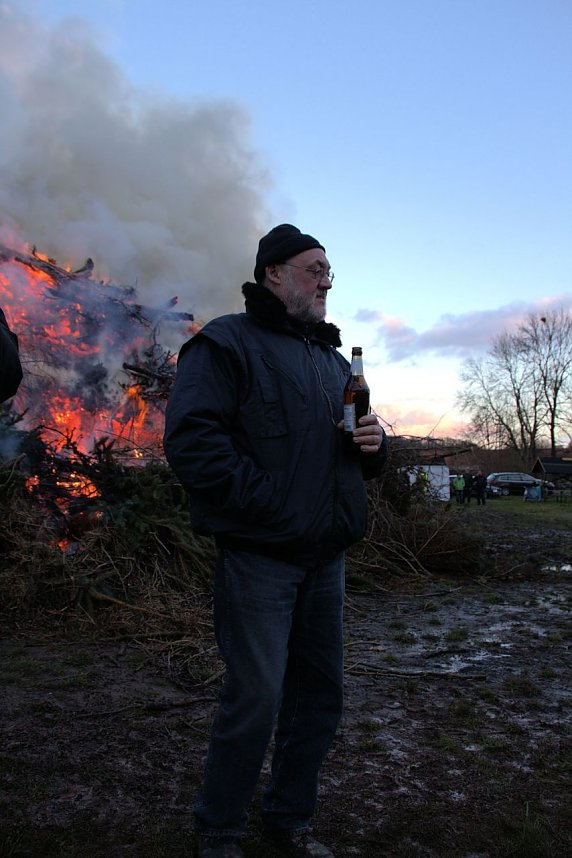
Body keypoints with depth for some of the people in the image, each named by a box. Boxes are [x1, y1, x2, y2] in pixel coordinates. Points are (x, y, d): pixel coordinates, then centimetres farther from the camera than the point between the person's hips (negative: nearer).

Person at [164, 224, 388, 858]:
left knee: (319, 692, 13)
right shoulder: (227, 343, -4)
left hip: (326, 555, 8)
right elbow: (191, 439, -18)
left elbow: (357, 456, 26)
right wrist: (263, 503, -19)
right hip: (260, 555, -7)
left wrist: (374, 444, 3)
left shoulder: (333, 359, 20)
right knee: (257, 697, -4)